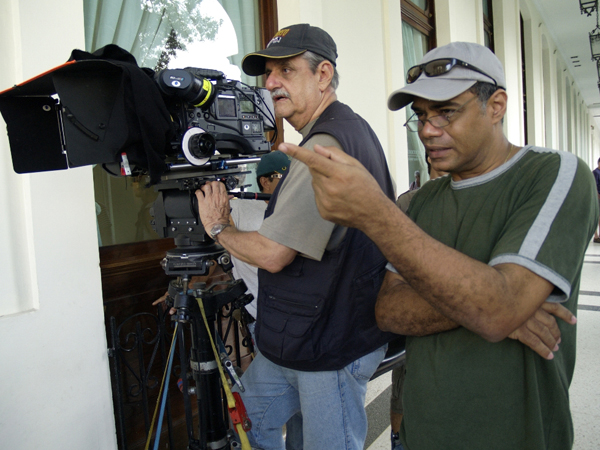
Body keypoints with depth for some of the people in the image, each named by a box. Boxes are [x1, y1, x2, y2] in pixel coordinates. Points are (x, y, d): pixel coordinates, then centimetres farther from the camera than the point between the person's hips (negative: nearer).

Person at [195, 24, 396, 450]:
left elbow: (273, 252, -24)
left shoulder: (326, 145, -23)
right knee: (252, 414, 23)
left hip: (330, 350, -10)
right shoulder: (353, 128, 11)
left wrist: (218, 228, -7)